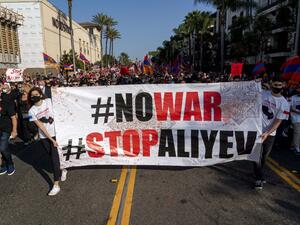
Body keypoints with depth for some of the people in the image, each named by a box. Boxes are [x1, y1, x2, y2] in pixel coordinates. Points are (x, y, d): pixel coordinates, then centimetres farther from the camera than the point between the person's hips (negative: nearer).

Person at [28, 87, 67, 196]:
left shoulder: (49, 101, -6)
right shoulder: (32, 111, -4)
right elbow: (40, 126, -8)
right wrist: (51, 140, -11)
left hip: (55, 133, -2)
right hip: (44, 137, 2)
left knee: (54, 158, -4)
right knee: (53, 157, 15)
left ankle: (56, 185, 2)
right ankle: (62, 171, 42)